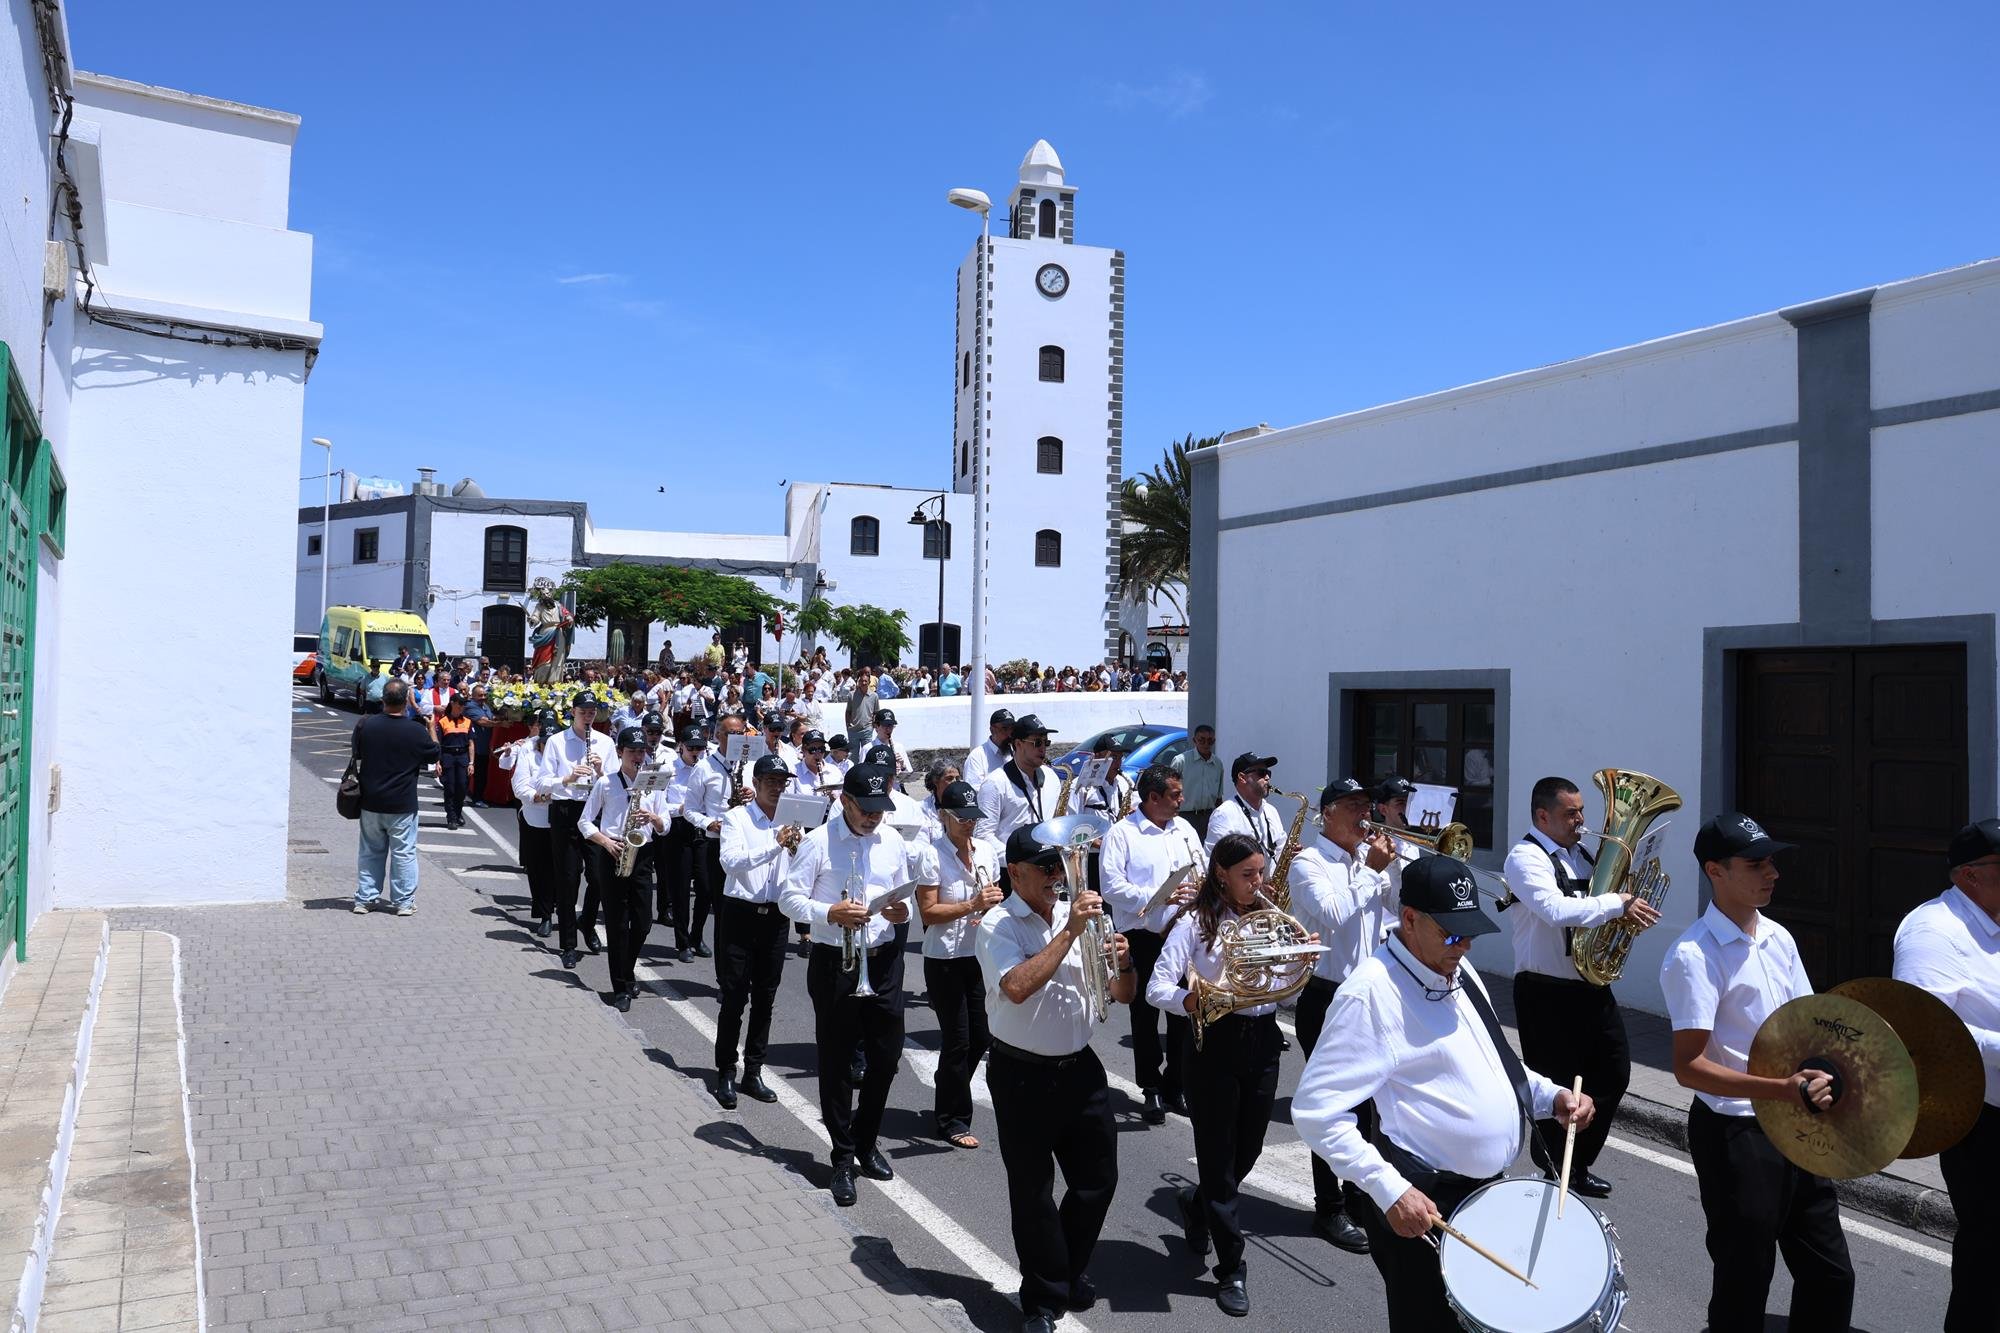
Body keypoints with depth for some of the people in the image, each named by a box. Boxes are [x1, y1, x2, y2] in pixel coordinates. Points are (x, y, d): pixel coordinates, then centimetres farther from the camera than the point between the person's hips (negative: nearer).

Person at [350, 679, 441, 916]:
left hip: (370, 802, 3)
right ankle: (404, 902, 13)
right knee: (404, 853, 8)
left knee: (370, 852, 16)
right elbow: (434, 756, 1)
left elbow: (356, 754, 8)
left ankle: (364, 899, 20)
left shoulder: (365, 725, -8)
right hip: (402, 806, -3)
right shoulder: (416, 731, -16)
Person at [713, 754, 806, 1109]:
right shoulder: (737, 817, -4)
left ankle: (753, 1073, 22)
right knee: (734, 998, 0)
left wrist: (797, 849, -23)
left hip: (775, 916, 4)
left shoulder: (794, 821, 6)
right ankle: (725, 1075, 10)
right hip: (740, 913, -4)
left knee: (765, 999, 11)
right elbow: (731, 861, -22)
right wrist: (775, 845, -31)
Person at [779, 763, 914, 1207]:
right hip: (834, 962, -4)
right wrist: (831, 913, -23)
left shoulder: (892, 842, 5)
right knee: (836, 1060, 7)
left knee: (887, 1056, 10)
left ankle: (866, 1141, 34)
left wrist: (902, 912, -8)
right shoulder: (818, 842, -9)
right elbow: (789, 897, -8)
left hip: (883, 959, 4)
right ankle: (843, 1157, 23)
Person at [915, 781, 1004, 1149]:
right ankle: (954, 1119, 17)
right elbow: (928, 912, -15)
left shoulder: (988, 850, 5)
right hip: (945, 959, -6)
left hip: (979, 956, 6)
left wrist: (992, 907, -5)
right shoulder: (932, 855, -12)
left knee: (979, 1037, 10)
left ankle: (947, 1103, 32)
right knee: (958, 1040, 1)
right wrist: (972, 905, -23)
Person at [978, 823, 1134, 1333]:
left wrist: (1122, 964, -15)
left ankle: (1071, 1270, 38)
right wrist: (1070, 932, -28)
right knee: (1033, 1191, 5)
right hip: (1023, 1075, -5)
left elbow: (1123, 996, 8)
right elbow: (1017, 987, -30)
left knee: (1098, 1179, 14)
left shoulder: (1080, 914, 4)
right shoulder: (998, 925, -11)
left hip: (1080, 1068, 5)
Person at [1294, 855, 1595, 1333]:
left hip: (1489, 1189, 9)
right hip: (1424, 1206, -8)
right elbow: (1317, 1111, -25)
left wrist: (1552, 1097, 4)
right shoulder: (1371, 993, -23)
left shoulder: (1458, 969, 5)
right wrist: (1389, 1191, -29)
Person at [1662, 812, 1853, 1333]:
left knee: (1830, 1276, 16)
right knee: (1743, 1288, 6)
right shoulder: (1694, 956, -19)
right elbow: (1688, 1067, -23)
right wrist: (1780, 1090, -32)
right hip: (1736, 1134, -7)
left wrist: (1817, 1081, -3)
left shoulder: (1779, 938, 6)